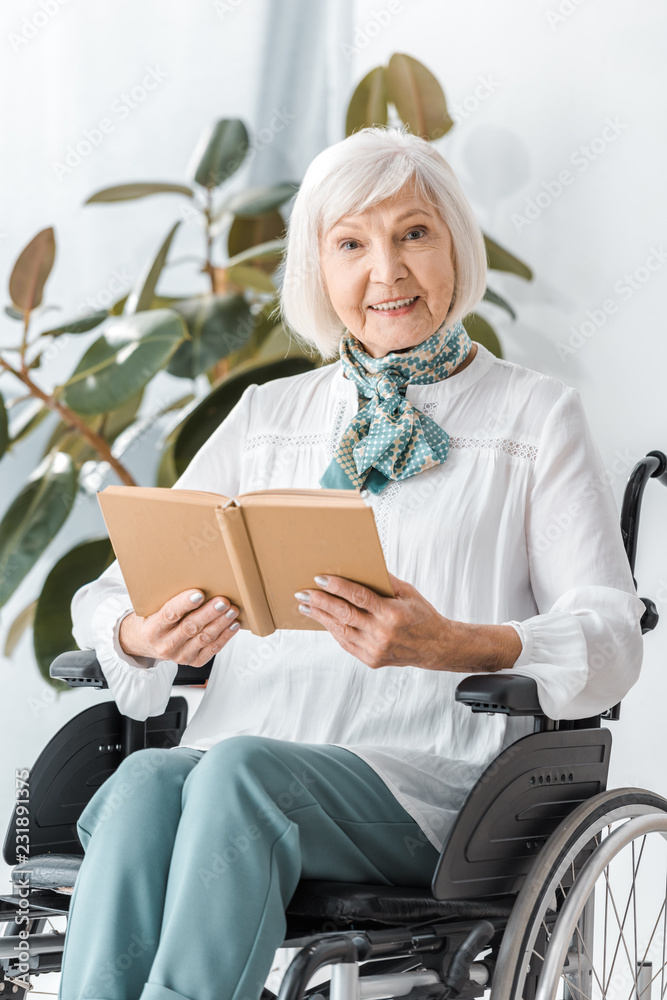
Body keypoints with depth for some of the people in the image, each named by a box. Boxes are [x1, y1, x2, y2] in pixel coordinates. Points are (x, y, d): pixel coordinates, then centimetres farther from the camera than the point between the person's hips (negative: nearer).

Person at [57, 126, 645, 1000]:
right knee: (143, 782, -32)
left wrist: (449, 646, -19)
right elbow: (114, 590, 18)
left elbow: (610, 639, 2)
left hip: (425, 779, -3)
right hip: (237, 749, 3)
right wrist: (142, 634, -8)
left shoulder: (536, 417, 13)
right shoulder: (265, 418, 23)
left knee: (242, 769, -35)